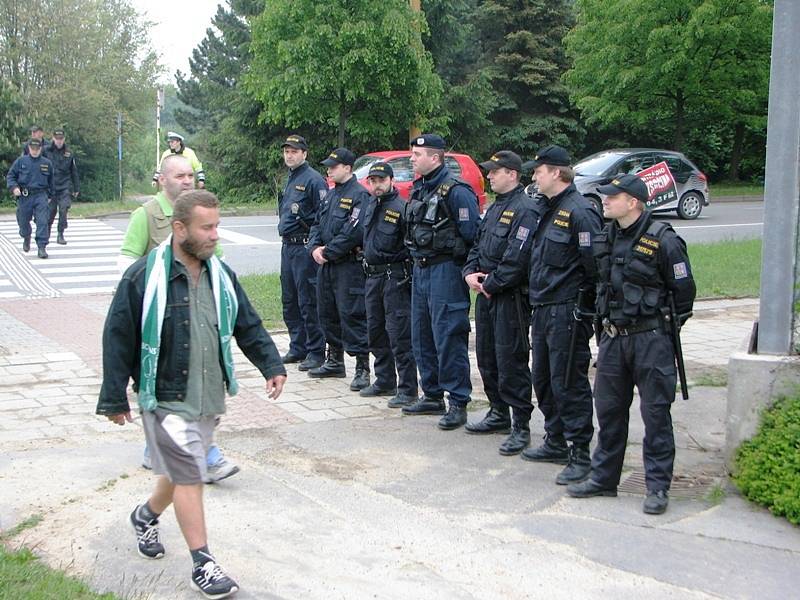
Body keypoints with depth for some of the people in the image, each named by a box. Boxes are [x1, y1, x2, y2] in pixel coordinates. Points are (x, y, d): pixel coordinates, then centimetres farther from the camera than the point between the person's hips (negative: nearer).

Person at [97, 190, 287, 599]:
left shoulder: (220, 275, 5)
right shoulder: (144, 277, -14)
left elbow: (248, 326, 13)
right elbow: (118, 339, -9)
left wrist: (272, 366, 1)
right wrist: (114, 399, -7)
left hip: (209, 397, 6)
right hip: (166, 398, -6)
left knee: (180, 470, 20)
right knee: (188, 475, -7)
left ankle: (146, 516, 48)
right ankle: (203, 565, 1)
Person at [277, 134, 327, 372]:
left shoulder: (313, 180, -11)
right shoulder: (290, 180, 18)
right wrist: (285, 229, 15)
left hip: (304, 247, -10)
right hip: (288, 246, 10)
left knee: (308, 303, -5)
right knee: (289, 302, 15)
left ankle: (316, 352, 2)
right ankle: (298, 349, 25)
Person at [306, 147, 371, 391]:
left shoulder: (360, 195, -12)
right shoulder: (331, 194, 17)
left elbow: (353, 232, -21)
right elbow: (317, 224, 18)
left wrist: (328, 252, -15)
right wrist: (315, 248, -1)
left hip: (350, 265, -9)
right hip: (326, 264, 9)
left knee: (352, 315, -9)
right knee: (328, 313, 16)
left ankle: (362, 368, -5)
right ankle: (335, 361, 29)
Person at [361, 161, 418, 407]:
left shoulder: (401, 208, -13)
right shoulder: (370, 206, 13)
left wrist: (408, 273, -16)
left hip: (395, 278, -9)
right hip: (373, 276, 9)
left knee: (400, 335, -7)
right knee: (376, 332, 15)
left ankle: (407, 389, -2)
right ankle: (385, 381, 28)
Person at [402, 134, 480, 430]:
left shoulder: (456, 191, -15)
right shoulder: (419, 189, 13)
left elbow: (472, 234, -16)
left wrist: (466, 270, -12)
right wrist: (418, 261, 17)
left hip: (445, 272, -9)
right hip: (420, 270, 9)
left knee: (448, 338, -7)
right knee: (422, 336, 14)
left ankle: (458, 403, -1)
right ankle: (432, 396, 25)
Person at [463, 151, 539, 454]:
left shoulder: (524, 210, -15)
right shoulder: (494, 207, 16)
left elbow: (516, 259, -22)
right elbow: (478, 244, 20)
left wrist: (489, 284, -15)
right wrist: (470, 273, 2)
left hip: (510, 296, -10)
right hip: (486, 293, 10)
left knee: (511, 361, -6)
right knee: (487, 357, 16)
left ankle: (521, 427, 1)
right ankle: (499, 415, 30)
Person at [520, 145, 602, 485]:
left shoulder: (579, 212, -15)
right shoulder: (547, 209, 15)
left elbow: (595, 266, -19)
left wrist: (582, 307, -14)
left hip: (567, 313, -10)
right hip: (543, 311, 10)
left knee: (569, 384, -5)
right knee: (544, 380, 17)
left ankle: (580, 455, 4)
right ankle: (556, 443, 31)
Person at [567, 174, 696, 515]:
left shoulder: (662, 240, -12)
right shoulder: (605, 239, 8)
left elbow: (684, 290, -7)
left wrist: (666, 327, -1)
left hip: (651, 338, -6)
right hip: (612, 337, 7)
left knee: (655, 412, 0)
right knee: (608, 409, 12)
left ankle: (658, 487, 9)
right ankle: (603, 478, 24)